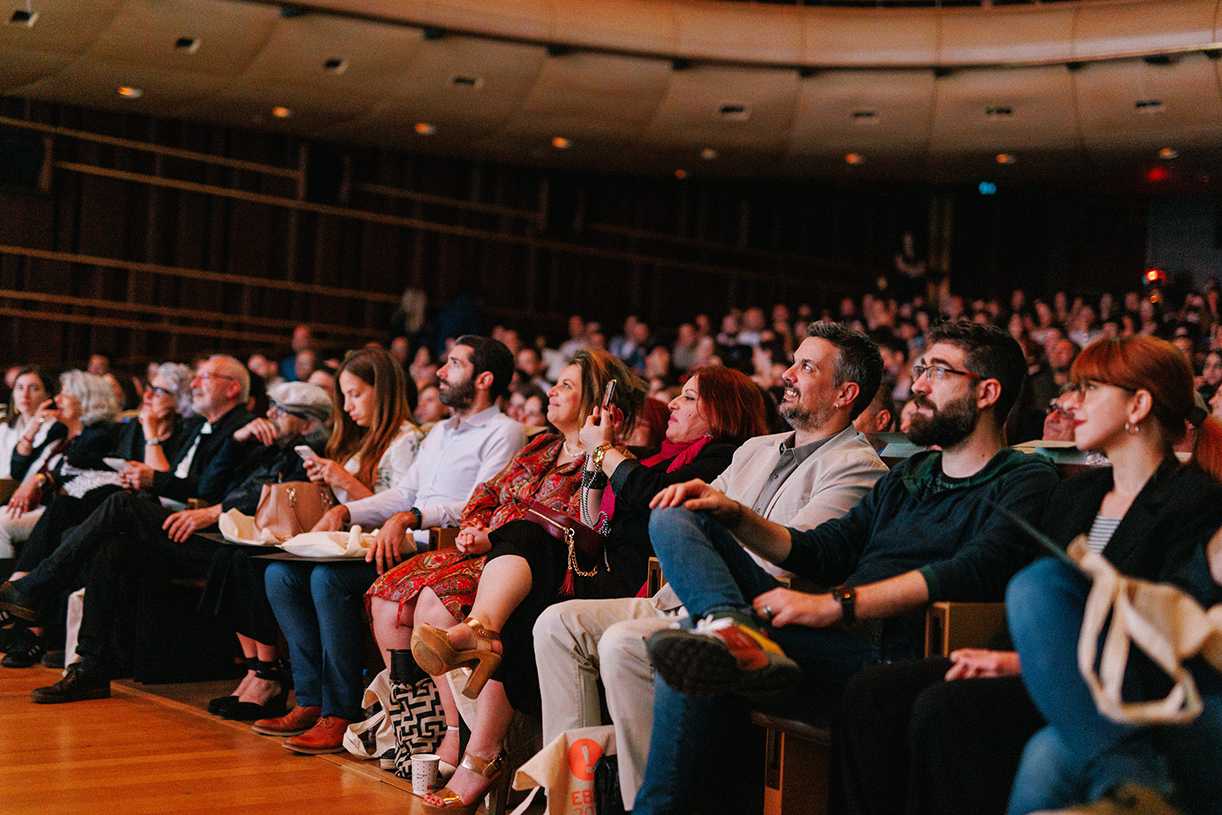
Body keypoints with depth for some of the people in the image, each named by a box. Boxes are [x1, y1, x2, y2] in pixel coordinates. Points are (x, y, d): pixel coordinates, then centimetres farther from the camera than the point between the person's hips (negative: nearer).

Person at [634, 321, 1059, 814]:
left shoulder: (1025, 482, 1)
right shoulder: (909, 476, 27)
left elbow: (974, 572, -18)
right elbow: (823, 551, 26)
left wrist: (834, 604, -25)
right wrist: (735, 516, 8)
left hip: (885, 653, -9)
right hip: (830, 628, 9)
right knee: (675, 516, -6)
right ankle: (734, 628, -31)